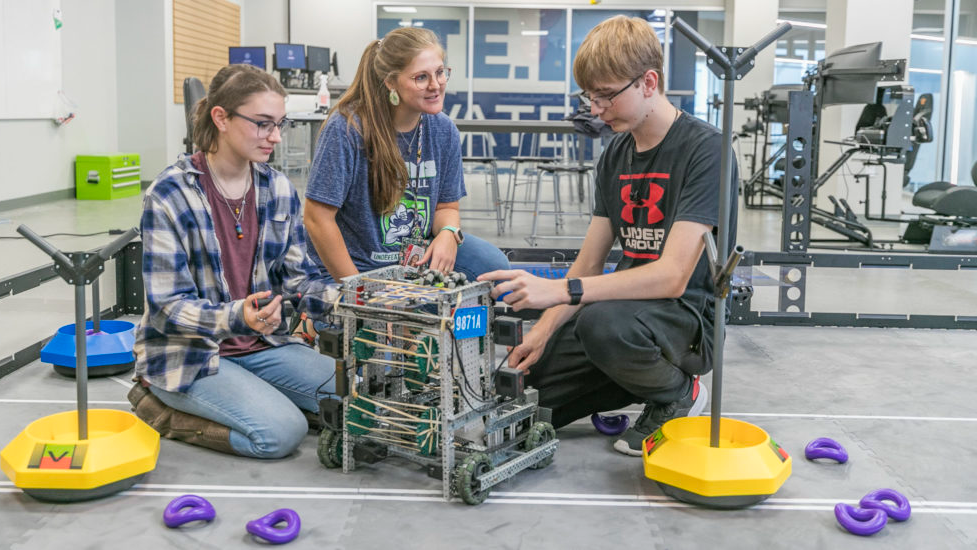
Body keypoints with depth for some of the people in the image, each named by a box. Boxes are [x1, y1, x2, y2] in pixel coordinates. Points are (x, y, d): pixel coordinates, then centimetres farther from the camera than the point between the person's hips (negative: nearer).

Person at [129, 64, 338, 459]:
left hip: (261, 344, 6)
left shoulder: (278, 188, 3)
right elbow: (168, 306, -17)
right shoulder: (170, 195, -15)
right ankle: (160, 406, 0)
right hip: (188, 352, -6)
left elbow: (295, 275, 5)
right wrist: (236, 318, -36)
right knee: (282, 431, -24)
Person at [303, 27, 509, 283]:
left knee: (494, 264, -14)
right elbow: (318, 218, -18)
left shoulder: (443, 130, -1)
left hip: (419, 258, 6)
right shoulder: (346, 129, -19)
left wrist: (449, 233, -15)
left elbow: (446, 206, 10)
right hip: (357, 267, -5)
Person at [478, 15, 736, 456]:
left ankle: (677, 393, -7)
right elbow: (589, 263, 9)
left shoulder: (704, 149, -16)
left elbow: (672, 276, -25)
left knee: (602, 322, -39)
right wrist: (543, 330, -6)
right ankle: (642, 376, 13)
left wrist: (560, 291, -31)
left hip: (689, 316, -7)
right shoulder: (616, 154, 8)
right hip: (631, 301, 7)